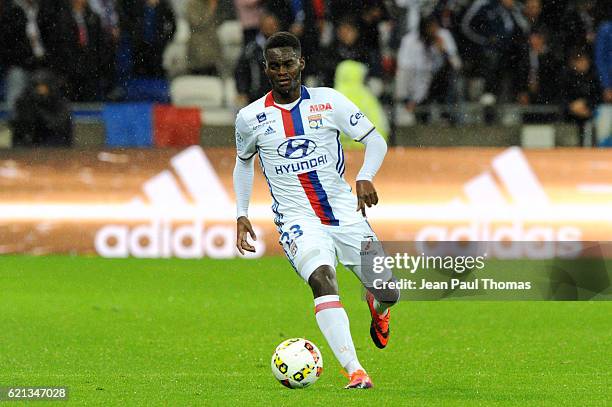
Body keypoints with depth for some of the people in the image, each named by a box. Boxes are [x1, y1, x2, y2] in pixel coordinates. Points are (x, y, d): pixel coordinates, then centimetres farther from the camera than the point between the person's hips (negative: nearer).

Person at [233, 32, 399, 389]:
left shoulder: (328, 101, -2)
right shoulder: (250, 118, 1)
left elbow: (376, 141, 1)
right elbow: (244, 161, 20)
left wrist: (365, 178, -19)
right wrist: (242, 216, 10)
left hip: (346, 215, 2)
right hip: (298, 222, -1)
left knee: (389, 291, -2)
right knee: (322, 279, -31)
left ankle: (377, 307, 40)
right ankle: (355, 371, -35)